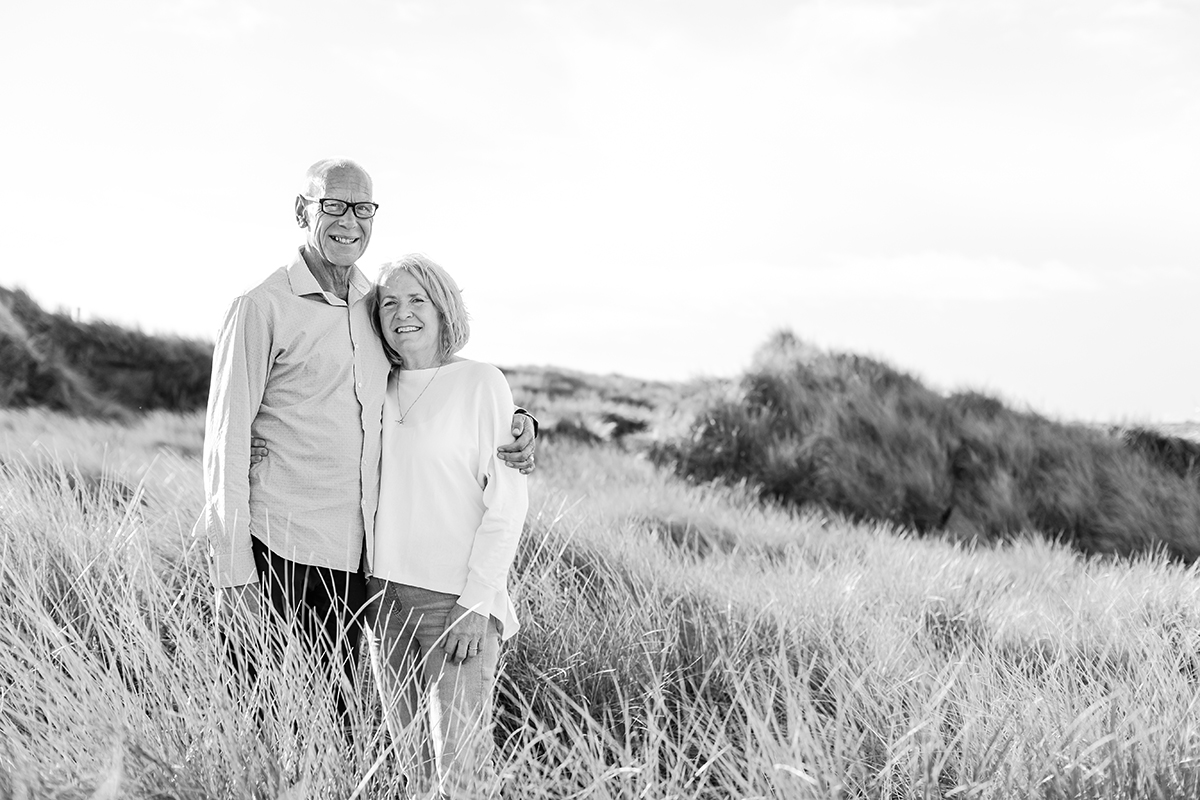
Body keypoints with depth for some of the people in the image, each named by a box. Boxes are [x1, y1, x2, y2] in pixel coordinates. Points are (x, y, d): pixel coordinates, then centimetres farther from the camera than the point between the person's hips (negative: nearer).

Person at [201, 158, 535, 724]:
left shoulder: (375, 309, 12)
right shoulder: (263, 308, -5)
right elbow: (226, 440, -8)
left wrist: (510, 423, 2)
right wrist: (232, 576, -13)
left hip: (355, 556, 6)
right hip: (280, 549, -6)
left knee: (337, 719, 11)